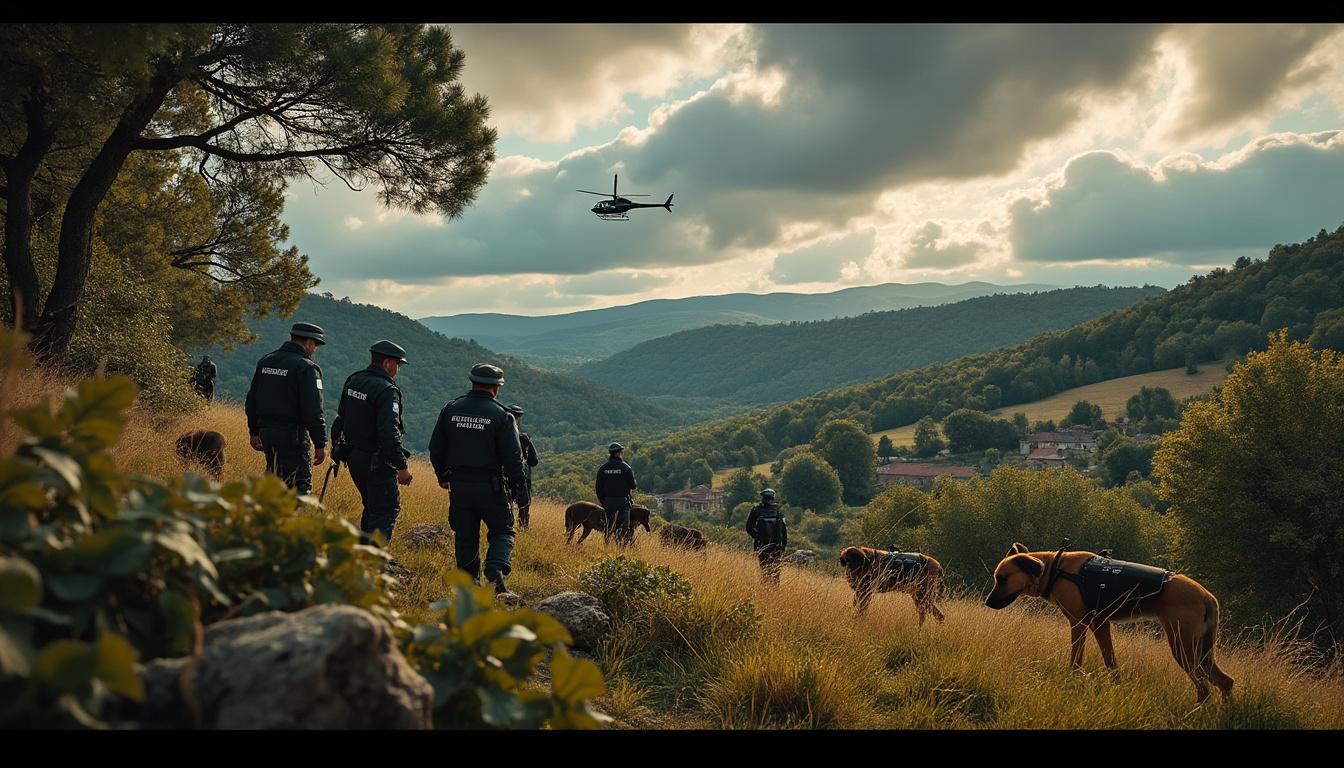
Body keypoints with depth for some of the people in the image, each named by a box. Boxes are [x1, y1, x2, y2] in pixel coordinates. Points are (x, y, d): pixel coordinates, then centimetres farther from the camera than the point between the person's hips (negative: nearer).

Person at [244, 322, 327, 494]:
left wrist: (254, 432, 25)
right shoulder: (306, 367, -13)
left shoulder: (265, 361, 11)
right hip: (293, 436, -8)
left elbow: (251, 400, 17)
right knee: (300, 485, -4)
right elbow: (313, 411, -17)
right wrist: (320, 444, -12)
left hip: (266, 430, 8)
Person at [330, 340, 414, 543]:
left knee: (372, 507, 22)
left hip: (353, 456, 9)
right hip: (377, 462, -9)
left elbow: (341, 418, 16)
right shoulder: (387, 390, -19)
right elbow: (389, 432, -26)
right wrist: (402, 466, -23)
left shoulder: (353, 381, 7)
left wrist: (337, 448, 26)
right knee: (386, 510, -1)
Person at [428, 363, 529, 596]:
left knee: (465, 536, 14)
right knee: (502, 531, 11)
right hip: (489, 487, -3)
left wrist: (443, 476, 24)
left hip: (458, 486, 3)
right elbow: (513, 457, -10)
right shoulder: (501, 415, -7)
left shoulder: (450, 409, 4)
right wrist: (521, 489, -2)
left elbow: (435, 448, 9)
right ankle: (495, 568, -13)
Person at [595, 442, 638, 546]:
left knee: (609, 527, 11)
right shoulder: (625, 467, -7)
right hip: (623, 501, -3)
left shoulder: (602, 469, 3)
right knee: (624, 526, 0)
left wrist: (603, 502, 15)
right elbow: (633, 486, -6)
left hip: (608, 501, 3)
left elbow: (599, 489, 4)